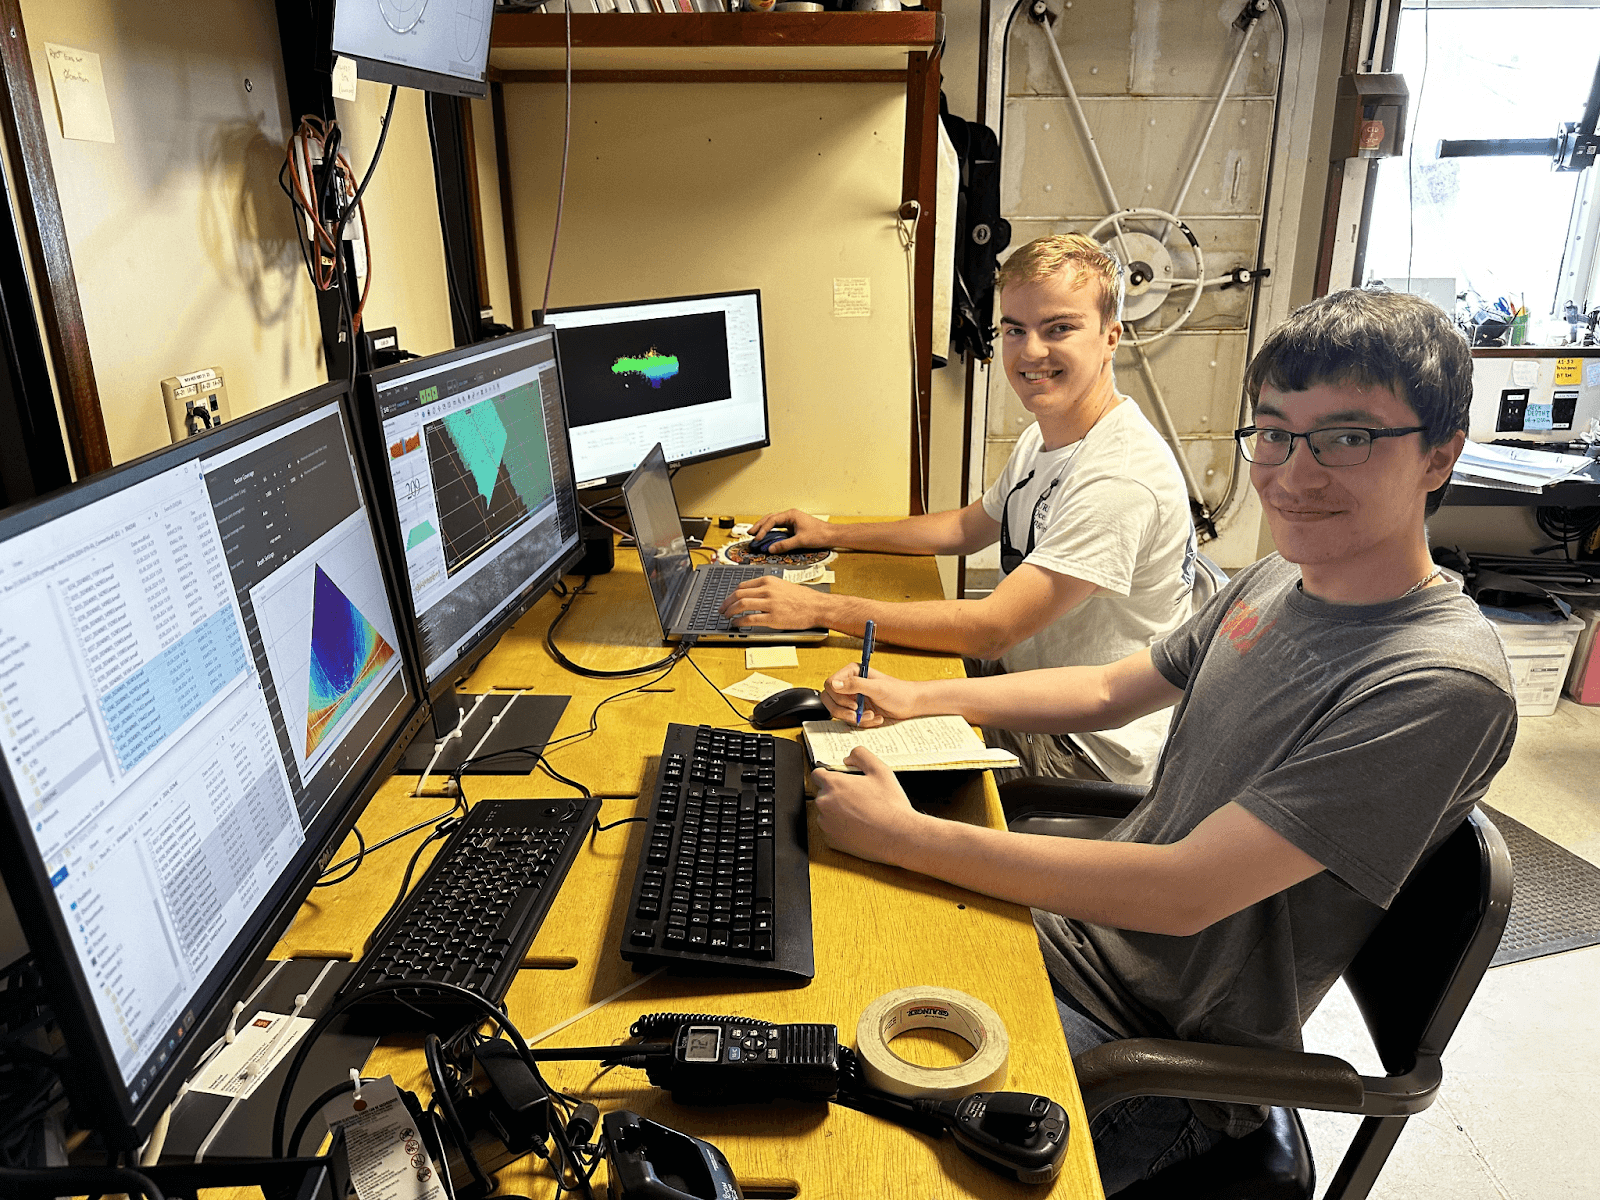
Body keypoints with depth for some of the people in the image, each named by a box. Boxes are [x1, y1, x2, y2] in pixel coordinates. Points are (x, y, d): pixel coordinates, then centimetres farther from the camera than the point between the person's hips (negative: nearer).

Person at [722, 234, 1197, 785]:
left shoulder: (1121, 479, -29)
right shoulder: (1047, 436, 4)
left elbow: (990, 629, -31)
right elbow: (968, 527, 19)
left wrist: (820, 607, -28)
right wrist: (831, 534, 14)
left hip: (1086, 751, -8)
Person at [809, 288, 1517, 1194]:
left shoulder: (1441, 685, -27)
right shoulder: (1275, 583, -1)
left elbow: (1184, 894, -31)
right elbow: (1112, 691, 12)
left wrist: (902, 835, -29)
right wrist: (917, 699, 2)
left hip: (1167, 1052, -7)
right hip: (1079, 924, 7)